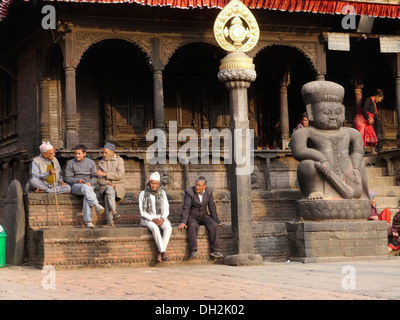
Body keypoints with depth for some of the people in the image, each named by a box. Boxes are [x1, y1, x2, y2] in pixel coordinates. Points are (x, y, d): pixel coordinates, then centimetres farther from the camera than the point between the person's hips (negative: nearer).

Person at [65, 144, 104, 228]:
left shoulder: (91, 163, 12)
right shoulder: (71, 163, 8)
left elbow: (94, 177, 9)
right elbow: (68, 178, 5)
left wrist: (90, 182, -13)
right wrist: (77, 180, -14)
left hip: (89, 186, 1)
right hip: (75, 186, -1)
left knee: (86, 196, -35)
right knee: (85, 188, -38)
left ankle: (88, 221, -43)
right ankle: (97, 206, -44)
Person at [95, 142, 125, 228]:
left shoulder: (119, 160, 4)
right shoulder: (101, 163, 13)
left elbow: (120, 175, -11)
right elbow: (99, 180, 6)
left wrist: (104, 174, -15)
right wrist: (108, 182, -16)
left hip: (118, 186, -2)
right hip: (104, 186, 2)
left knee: (108, 193, -35)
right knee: (109, 191, -35)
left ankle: (110, 221, -41)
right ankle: (114, 212, -48)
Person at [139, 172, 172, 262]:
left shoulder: (162, 193, 5)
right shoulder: (143, 194, -3)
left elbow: (166, 209, 4)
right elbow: (142, 212, -5)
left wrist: (162, 219, -16)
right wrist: (153, 219, -19)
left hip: (161, 218, 2)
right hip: (148, 219, -2)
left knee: (168, 228, -31)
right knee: (155, 228, -36)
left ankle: (160, 253, -31)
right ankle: (163, 251, -36)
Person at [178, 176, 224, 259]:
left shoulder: (209, 191, -5)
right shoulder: (189, 192, -16)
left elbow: (212, 207, -1)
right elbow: (186, 208, -20)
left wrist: (217, 221, -4)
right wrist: (183, 222, -31)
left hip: (203, 216, 3)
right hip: (191, 217, -3)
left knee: (214, 226, -25)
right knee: (193, 226, -36)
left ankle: (215, 250, -24)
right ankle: (193, 251, -35)